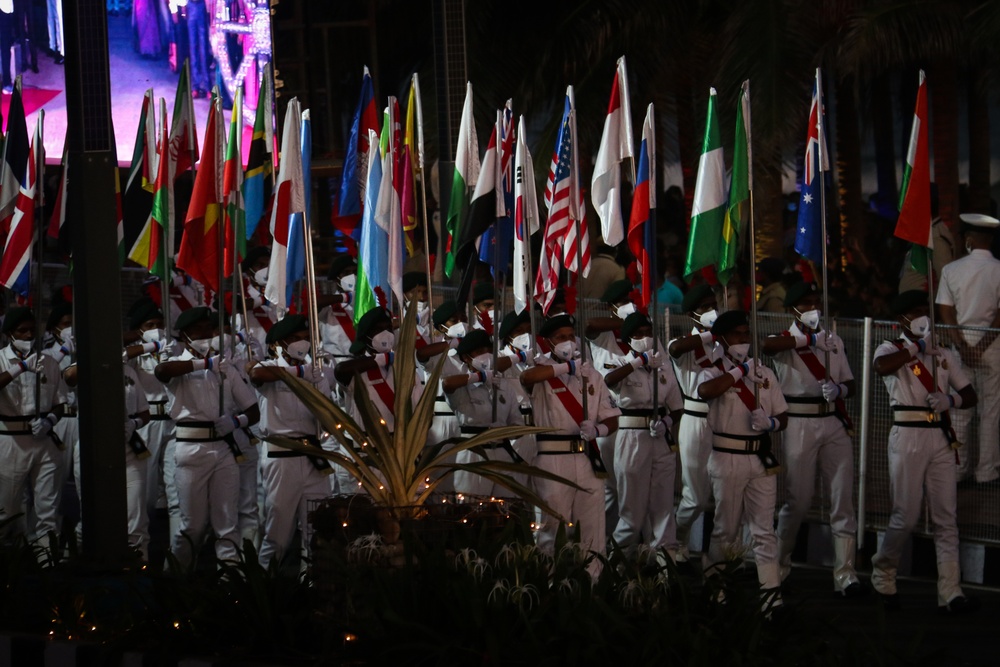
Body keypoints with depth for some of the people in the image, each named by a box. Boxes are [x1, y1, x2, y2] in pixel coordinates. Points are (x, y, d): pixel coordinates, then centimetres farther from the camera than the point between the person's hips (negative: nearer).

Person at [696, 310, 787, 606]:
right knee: (726, 528, 4)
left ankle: (771, 590, -3)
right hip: (728, 459, -3)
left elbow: (783, 417, 14)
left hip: (761, 459, 3)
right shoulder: (714, 373, 0)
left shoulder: (764, 373, 13)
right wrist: (740, 370, -19)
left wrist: (771, 423, -9)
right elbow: (705, 391, -26)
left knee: (764, 528, 0)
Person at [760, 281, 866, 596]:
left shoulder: (833, 341, 15)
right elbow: (766, 345, -27)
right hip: (799, 425, -4)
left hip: (834, 424, 4)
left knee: (843, 500, -1)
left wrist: (839, 389, -8)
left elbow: (851, 384, 15)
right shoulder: (787, 341, -2)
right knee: (798, 500, 0)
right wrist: (808, 338, -23)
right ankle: (779, 563, 21)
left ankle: (845, 575, -1)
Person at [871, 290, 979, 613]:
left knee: (946, 517, -1)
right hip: (908, 437, -5)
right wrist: (918, 347, -16)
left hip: (941, 438, 5)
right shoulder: (893, 349, 1)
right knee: (906, 516, -3)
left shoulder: (944, 355, 15)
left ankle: (950, 593, -2)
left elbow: (970, 395, 12)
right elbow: (881, 366, -25)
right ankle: (882, 575, 21)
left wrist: (950, 399, -9)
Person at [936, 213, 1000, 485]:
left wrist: (962, 346, -7)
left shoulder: (951, 270, 0)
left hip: (960, 343, 2)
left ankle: (959, 469, 12)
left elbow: (946, 312, -3)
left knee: (959, 410, 9)